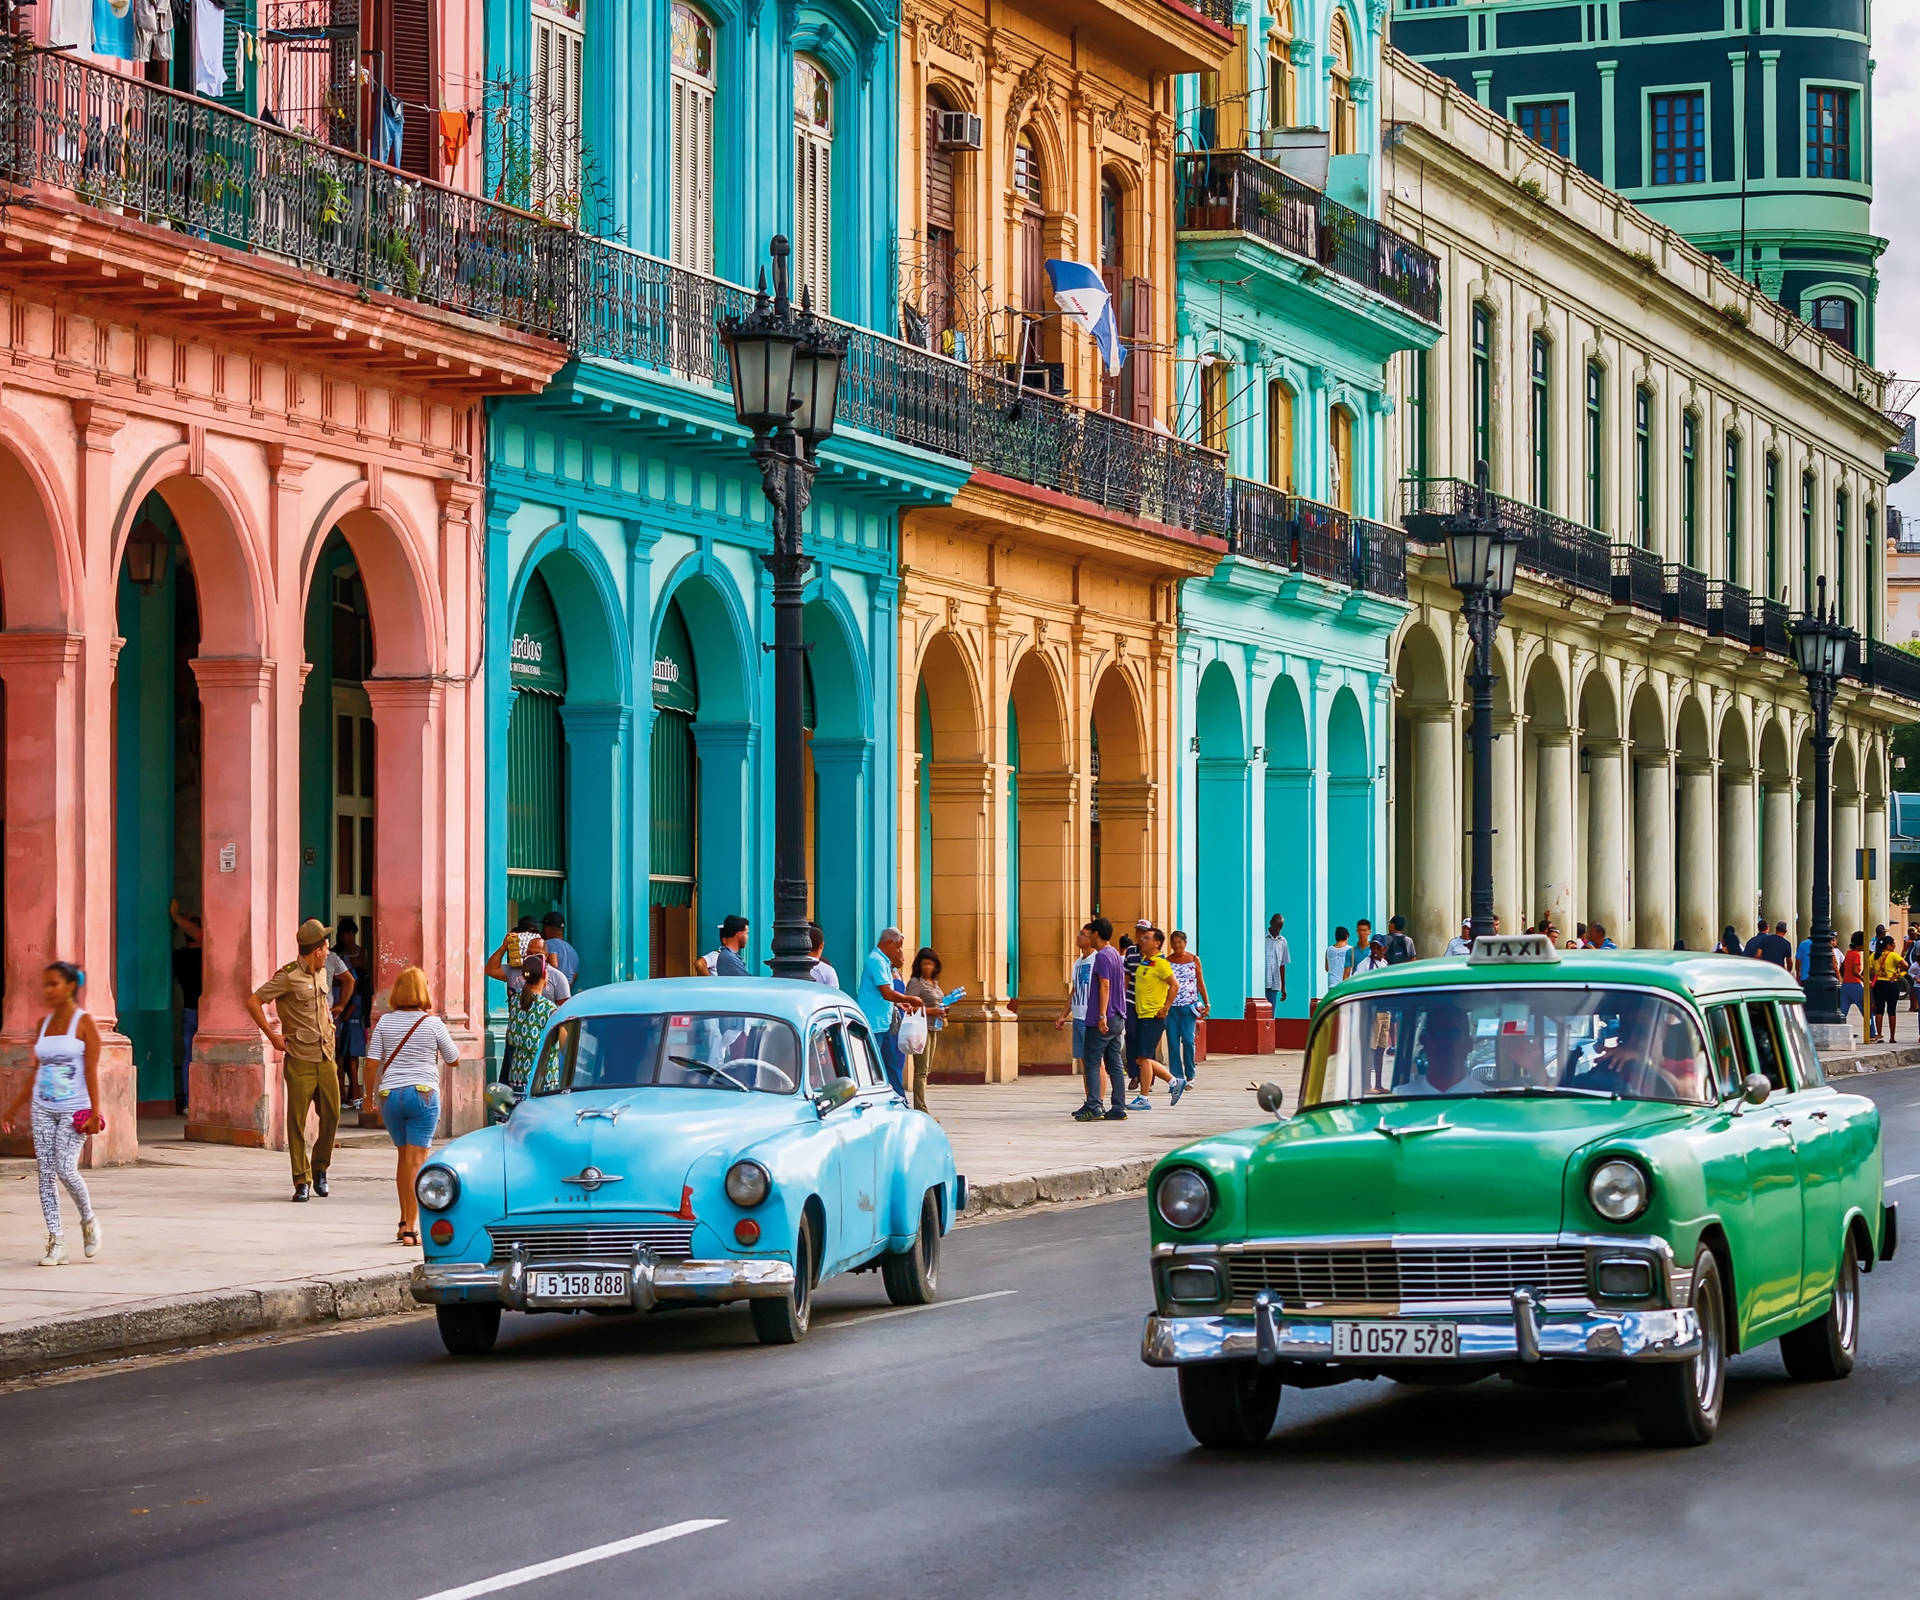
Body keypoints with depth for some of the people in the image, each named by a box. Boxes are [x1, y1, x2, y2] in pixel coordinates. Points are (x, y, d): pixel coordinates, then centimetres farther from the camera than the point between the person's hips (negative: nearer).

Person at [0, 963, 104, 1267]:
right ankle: (55, 1241, 1)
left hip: (73, 1110, -5)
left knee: (65, 1169, -16)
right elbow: (36, 1072, 16)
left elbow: (91, 1071, -10)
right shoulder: (43, 1023, 10)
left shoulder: (83, 1022, -5)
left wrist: (95, 1113, -17)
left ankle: (88, 1221, 10)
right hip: (43, 1108, 5)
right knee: (45, 1172, -1)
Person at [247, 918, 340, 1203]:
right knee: (297, 1121, -4)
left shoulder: (321, 974, 15)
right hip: (300, 1059, -7)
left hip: (325, 1058, 7)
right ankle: (302, 1181, 2)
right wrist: (273, 1036, -12)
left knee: (331, 1115, 4)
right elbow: (253, 1002, -12)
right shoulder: (288, 977, -10)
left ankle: (320, 1168, 24)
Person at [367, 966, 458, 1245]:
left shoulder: (385, 1022, 1)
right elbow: (453, 1059, 8)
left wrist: (369, 1096, 10)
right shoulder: (432, 1023, -4)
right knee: (417, 1159, -3)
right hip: (423, 1094, -3)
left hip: (390, 1095, 3)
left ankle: (405, 1221, 23)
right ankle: (410, 1227, -10)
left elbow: (372, 1063, -2)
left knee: (404, 1157, 18)